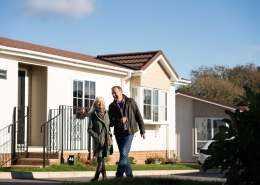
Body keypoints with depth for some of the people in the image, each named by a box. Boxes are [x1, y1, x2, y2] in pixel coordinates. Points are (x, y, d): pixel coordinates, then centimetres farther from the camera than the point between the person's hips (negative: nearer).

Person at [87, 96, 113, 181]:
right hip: (98, 141, -4)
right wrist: (98, 137, -11)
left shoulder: (106, 113, 8)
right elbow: (89, 129, -3)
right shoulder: (93, 115, -4)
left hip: (107, 140, 4)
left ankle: (96, 177, 16)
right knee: (101, 160, -7)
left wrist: (109, 137, 6)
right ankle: (104, 177, 2)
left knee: (100, 159, 6)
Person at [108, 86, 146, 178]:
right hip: (118, 133, 4)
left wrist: (142, 130, 3)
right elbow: (110, 122, 2)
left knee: (124, 154, -14)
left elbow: (138, 116, 4)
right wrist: (119, 121, -17)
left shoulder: (131, 102, 0)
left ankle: (119, 176, -15)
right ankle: (129, 175, 22)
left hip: (129, 132, -4)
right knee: (124, 155, 10)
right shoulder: (112, 106, 5)